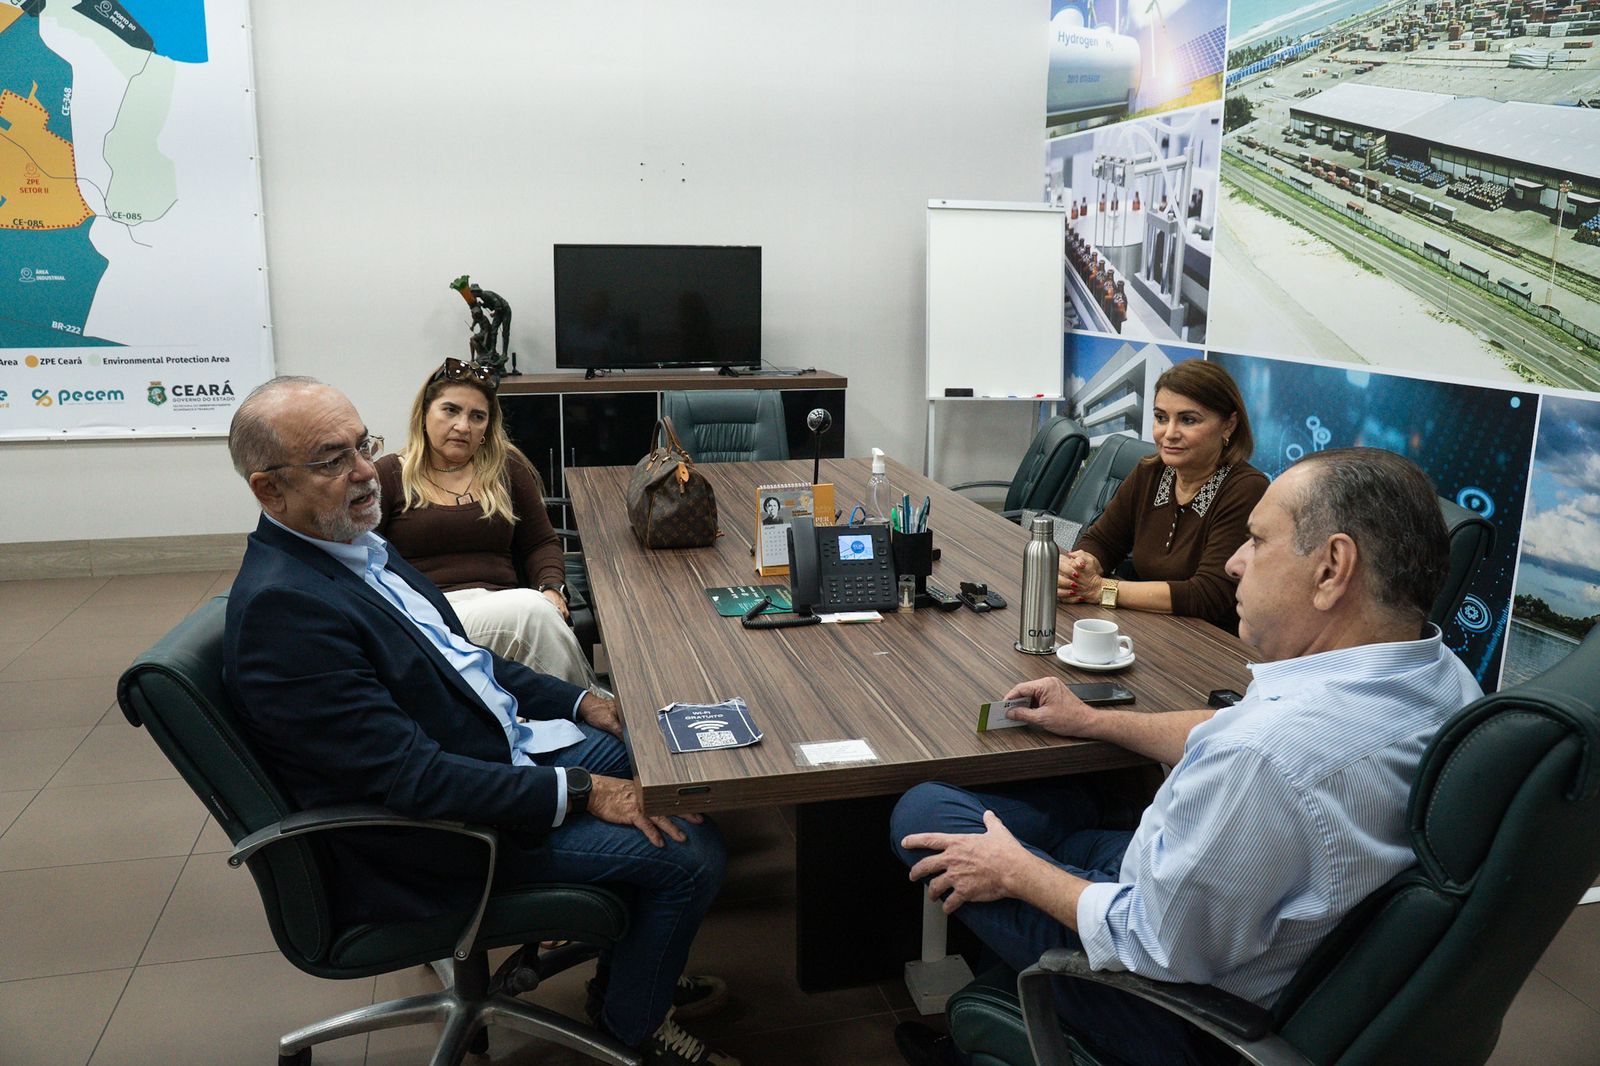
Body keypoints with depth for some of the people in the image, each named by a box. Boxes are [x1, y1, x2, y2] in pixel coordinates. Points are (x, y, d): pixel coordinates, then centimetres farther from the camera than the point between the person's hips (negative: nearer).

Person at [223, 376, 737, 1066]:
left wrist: (578, 701, 6)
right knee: (691, 853, -12)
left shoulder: (353, 545, 5)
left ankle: (633, 964, 27)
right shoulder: (282, 605, -26)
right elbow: (411, 777, -28)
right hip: (431, 838, -10)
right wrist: (580, 792, -25)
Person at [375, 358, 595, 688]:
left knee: (542, 608, -35)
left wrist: (552, 588, -4)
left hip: (503, 606, 4)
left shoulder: (507, 467, 18)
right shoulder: (387, 476, 10)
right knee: (532, 610, -33)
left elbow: (541, 543, 19)